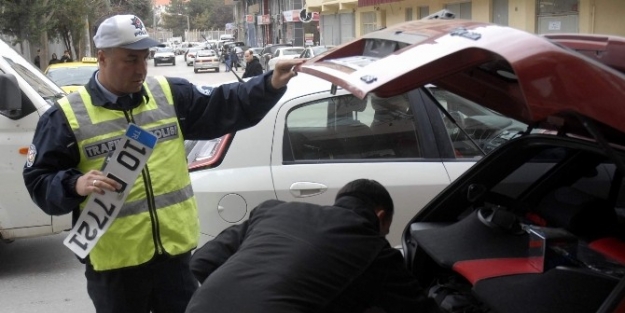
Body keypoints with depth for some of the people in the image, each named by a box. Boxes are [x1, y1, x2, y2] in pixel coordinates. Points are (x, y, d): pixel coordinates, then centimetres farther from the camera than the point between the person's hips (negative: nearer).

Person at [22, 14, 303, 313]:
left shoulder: (171, 94, 4)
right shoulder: (67, 115, -5)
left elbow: (224, 105, 4)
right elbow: (38, 180, -2)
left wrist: (271, 85, -10)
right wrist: (75, 184, -23)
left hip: (175, 250, 3)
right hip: (114, 263, -3)